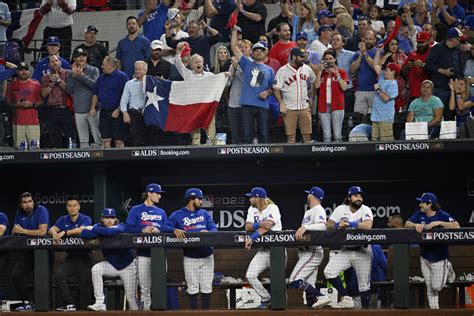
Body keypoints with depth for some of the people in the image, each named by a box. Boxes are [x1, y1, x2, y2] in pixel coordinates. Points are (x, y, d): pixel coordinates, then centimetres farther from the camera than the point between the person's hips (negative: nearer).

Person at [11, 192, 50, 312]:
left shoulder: (41, 210, -10)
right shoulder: (19, 214, 8)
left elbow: (43, 231, -19)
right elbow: (13, 232, 12)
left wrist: (23, 231, -13)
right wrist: (15, 230, -13)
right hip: (25, 251, 6)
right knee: (16, 275, -4)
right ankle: (27, 303, 3)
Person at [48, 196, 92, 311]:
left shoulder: (85, 219, -1)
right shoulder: (63, 220, 11)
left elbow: (80, 230, -21)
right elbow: (51, 229, -3)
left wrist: (64, 232, -31)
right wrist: (54, 233, -27)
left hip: (83, 257, -3)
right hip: (70, 257, 3)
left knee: (84, 284, -9)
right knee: (58, 275, -22)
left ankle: (83, 309, 8)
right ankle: (69, 305, -19)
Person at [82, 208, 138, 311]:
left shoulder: (120, 226, -16)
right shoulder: (98, 227, -6)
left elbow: (109, 232, -38)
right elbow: (84, 233, -24)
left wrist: (93, 229, -23)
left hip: (128, 265, -3)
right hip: (111, 265, 3)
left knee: (131, 297, -5)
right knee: (96, 269, -27)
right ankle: (99, 304, -26)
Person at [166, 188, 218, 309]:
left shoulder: (204, 213, 11)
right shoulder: (178, 215, -1)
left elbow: (214, 228, 3)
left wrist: (208, 232, -19)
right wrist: (175, 230, -29)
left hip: (207, 256, 3)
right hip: (190, 257, -3)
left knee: (207, 287, 4)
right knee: (193, 287, 0)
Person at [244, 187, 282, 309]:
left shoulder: (272, 208, -10)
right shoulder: (252, 210, 11)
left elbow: (267, 226, -24)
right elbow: (247, 227, -2)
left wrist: (252, 238, -31)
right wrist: (259, 224, -22)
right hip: (263, 250, 6)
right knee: (250, 275, -5)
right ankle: (266, 299, 8)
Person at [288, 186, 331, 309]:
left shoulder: (318, 210, -6)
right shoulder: (309, 212, 25)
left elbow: (322, 226, -25)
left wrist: (305, 228, -37)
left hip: (312, 251, -10)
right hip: (306, 252, 10)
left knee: (295, 280, -20)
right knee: (309, 286, 3)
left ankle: (321, 297, -23)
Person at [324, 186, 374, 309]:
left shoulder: (365, 210, -7)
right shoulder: (341, 209, 3)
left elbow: (368, 225, -27)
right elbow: (328, 225, -1)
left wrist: (349, 223, -22)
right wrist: (338, 224, -22)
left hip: (362, 252, -3)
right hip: (345, 251, 3)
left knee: (364, 284, 0)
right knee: (329, 271, -16)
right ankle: (346, 299, -7)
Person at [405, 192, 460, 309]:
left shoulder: (442, 215, -16)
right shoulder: (420, 214, 1)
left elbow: (456, 226, -29)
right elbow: (407, 224, 0)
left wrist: (438, 223, -34)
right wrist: (416, 225, -21)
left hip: (439, 257, -5)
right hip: (424, 257, 5)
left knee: (437, 287, 1)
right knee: (430, 288, 9)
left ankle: (447, 269, 27)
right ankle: (434, 309, 21)